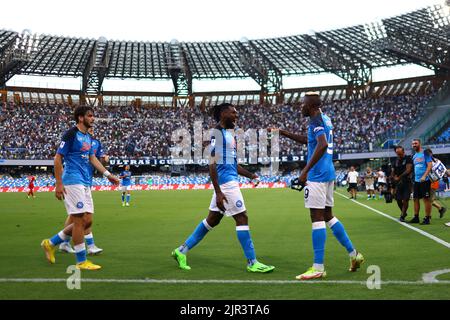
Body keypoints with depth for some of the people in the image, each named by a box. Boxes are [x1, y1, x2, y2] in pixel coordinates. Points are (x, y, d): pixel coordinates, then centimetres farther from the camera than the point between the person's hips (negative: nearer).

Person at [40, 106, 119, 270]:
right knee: (80, 221, -7)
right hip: (73, 181, -9)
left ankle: (51, 243, 20)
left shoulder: (89, 137, 16)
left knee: (87, 221, 7)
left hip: (85, 183, 9)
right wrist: (58, 183, -13)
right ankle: (81, 261, 3)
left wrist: (107, 174, 13)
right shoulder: (70, 134, -9)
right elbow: (58, 158, -9)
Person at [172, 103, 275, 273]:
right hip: (226, 183, -10)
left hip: (230, 181, 10)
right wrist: (218, 192, -22)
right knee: (242, 218, -6)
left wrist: (250, 175, 13)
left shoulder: (228, 134, 18)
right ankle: (252, 263, 1)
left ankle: (182, 250, 22)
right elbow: (212, 164, -17)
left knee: (212, 219, 14)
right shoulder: (217, 133, -12)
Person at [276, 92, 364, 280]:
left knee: (317, 217, -8)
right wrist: (284, 133, 31)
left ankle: (318, 268, -6)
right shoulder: (325, 119, 17)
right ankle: (353, 254, 20)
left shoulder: (316, 121, -12)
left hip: (317, 175, -9)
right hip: (327, 173, 9)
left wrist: (305, 171, -30)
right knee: (327, 215, 17)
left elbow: (322, 144, -30)